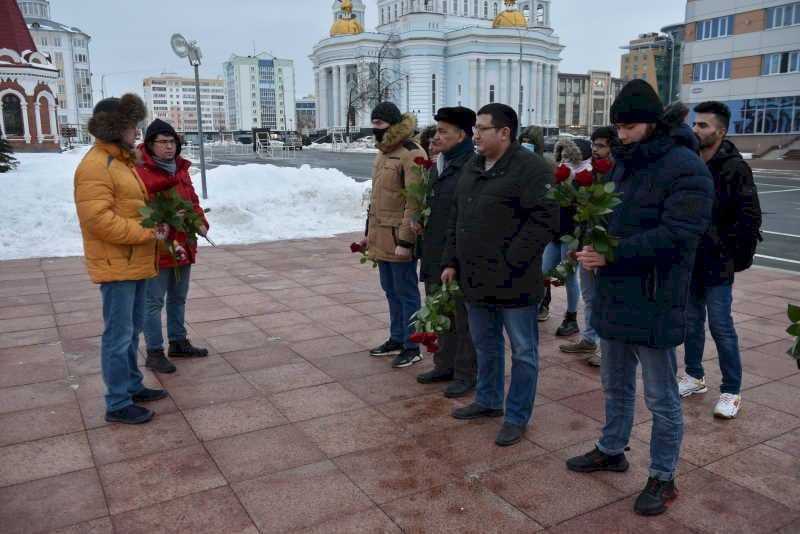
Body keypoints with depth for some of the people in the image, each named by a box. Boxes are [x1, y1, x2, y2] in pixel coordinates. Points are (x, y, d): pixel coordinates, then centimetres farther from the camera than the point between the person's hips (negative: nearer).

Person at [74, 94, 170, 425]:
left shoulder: (123, 160, 16)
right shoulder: (95, 166, -16)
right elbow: (99, 219, -24)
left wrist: (155, 222, 5)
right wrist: (147, 233, -21)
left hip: (135, 262, 10)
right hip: (116, 265, -10)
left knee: (132, 330, 19)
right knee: (119, 335, -3)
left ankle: (132, 385, 32)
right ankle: (118, 404, 6)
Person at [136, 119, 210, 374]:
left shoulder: (181, 168, 11)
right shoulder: (141, 171, -14)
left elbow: (192, 199, 18)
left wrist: (200, 221, 1)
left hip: (184, 246, 8)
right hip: (157, 248, -8)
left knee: (178, 298, 20)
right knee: (154, 301, 2)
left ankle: (178, 343, 35)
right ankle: (154, 352, 12)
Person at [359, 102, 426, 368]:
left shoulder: (411, 154, -14)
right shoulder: (383, 153, 14)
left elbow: (414, 202, -19)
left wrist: (405, 241, -21)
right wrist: (369, 231, 19)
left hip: (398, 238, -8)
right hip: (380, 236, 9)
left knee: (406, 292, 2)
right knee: (390, 291, 17)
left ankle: (412, 348, 14)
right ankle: (396, 339, 30)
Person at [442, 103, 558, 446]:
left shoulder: (531, 168, -13)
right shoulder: (472, 168, 12)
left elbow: (545, 221, -20)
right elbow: (456, 218, 17)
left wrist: (511, 262, -21)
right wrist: (451, 261, 12)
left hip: (514, 282, -8)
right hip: (476, 279, 8)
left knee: (523, 351, 7)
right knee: (485, 345, 21)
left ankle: (517, 417, 21)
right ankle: (487, 401, 40)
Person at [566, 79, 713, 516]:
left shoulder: (685, 168, -14)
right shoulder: (622, 162, 11)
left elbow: (677, 236, -23)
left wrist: (612, 254, -25)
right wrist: (593, 242, -5)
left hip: (654, 303, -8)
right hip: (614, 296, 8)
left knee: (661, 398, 8)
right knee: (616, 385, 22)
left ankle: (663, 479, 24)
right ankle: (611, 451, 41)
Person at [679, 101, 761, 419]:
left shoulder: (734, 168, -12)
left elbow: (750, 217, -13)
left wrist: (721, 244, -12)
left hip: (717, 264, -6)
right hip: (689, 260, 6)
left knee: (721, 327, 0)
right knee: (692, 321, 15)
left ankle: (732, 391, 13)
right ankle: (695, 377, 31)